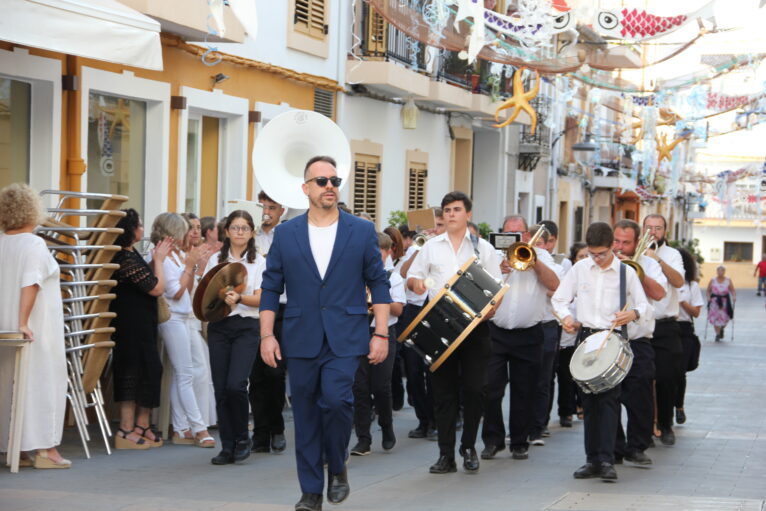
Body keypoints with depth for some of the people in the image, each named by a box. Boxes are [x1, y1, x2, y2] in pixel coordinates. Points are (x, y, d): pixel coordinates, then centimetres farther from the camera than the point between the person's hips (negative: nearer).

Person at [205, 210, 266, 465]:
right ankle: (227, 447, 8)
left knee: (235, 385, -17)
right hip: (218, 327, 3)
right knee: (221, 389, 0)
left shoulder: (259, 262, 6)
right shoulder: (215, 260, 12)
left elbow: (260, 299, -3)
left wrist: (239, 298, -21)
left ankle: (242, 437, 4)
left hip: (246, 327, -3)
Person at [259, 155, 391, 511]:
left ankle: (337, 466, 6)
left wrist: (381, 334, -2)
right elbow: (271, 288, 8)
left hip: (345, 338, -2)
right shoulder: (286, 234, 6)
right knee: (306, 415, 4)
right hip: (301, 340, 2)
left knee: (335, 399, -20)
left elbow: (379, 285, 5)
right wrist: (267, 335, 0)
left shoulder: (362, 231, 4)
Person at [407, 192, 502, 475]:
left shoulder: (483, 248, 9)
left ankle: (469, 447, 13)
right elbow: (411, 277, 15)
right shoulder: (431, 247, 14)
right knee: (443, 390, 1)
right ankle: (446, 454, 4)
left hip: (474, 325, -1)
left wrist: (490, 310, -13)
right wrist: (416, 282, -9)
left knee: (473, 388, -3)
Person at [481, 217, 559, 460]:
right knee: (491, 388, -3)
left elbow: (555, 285, -8)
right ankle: (493, 440, 9)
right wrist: (499, 272, -21)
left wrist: (533, 260, -13)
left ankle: (520, 442, 16)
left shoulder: (541, 255, 8)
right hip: (496, 333, 0)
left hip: (528, 336, 0)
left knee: (524, 392, 5)